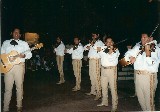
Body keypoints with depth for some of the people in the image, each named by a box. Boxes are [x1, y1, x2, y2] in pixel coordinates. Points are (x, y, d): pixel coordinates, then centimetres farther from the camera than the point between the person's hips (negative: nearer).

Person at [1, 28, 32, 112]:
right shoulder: (5, 43, 15)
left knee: (19, 87, 5)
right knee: (8, 88, -1)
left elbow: (29, 54, 5)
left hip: (19, 66, 0)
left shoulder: (24, 43, 11)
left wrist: (23, 55, -16)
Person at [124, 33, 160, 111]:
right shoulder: (138, 46, 8)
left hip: (149, 76, -6)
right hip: (138, 75, 6)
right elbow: (128, 54, 12)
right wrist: (131, 57, -8)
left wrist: (147, 51, -23)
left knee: (149, 98, 0)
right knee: (140, 97, 19)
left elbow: (152, 63, -17)